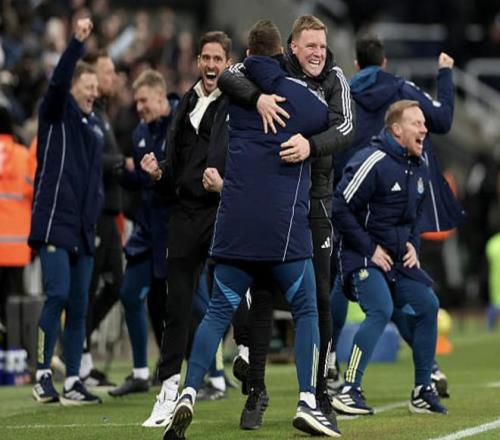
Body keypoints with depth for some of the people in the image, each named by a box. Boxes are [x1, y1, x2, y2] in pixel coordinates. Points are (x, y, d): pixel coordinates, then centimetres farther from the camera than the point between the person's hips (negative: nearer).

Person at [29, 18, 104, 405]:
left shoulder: (95, 126, 19)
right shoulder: (57, 113, 0)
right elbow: (57, 81, -20)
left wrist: (95, 208, 15)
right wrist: (78, 42, -30)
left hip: (83, 228, 7)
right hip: (54, 222, -7)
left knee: (79, 305, 5)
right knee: (57, 295, -15)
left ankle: (73, 382, 8)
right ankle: (43, 374, -7)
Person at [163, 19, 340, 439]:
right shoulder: (300, 94, 0)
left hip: (235, 222, 3)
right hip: (285, 223, -3)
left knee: (219, 311, 7)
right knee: (306, 310, 7)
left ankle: (189, 394, -9)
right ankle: (308, 401, -4)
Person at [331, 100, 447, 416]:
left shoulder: (419, 169, 9)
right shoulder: (373, 162, -18)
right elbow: (341, 209, -19)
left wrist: (413, 244, 6)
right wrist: (370, 250, -16)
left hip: (398, 258, 8)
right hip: (363, 257, -8)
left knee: (428, 305, 1)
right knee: (381, 310, -25)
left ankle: (423, 390, 11)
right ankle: (349, 392, -23)